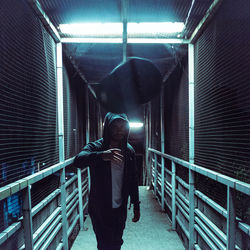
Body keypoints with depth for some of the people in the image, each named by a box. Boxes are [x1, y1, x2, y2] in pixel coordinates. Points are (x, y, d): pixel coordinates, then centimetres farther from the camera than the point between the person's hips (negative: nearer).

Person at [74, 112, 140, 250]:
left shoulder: (129, 150, 3)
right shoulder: (95, 147, -12)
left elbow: (133, 180, 9)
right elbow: (78, 161, -34)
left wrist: (136, 206, 9)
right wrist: (101, 155, -51)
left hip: (120, 209, 4)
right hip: (100, 209, -4)